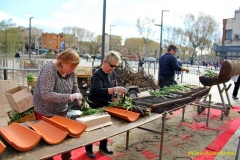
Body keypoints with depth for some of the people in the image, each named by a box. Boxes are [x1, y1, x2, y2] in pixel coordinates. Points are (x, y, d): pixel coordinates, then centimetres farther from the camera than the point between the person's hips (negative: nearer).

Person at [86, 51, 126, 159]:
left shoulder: (113, 74, 2)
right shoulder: (98, 75, -21)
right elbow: (99, 90, -34)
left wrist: (119, 91, -10)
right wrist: (115, 89, -43)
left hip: (107, 105, 7)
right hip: (96, 106, -7)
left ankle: (103, 147, 37)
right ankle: (89, 149, 27)